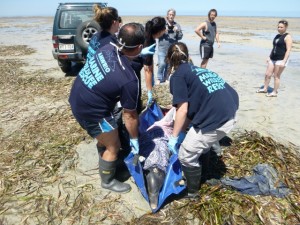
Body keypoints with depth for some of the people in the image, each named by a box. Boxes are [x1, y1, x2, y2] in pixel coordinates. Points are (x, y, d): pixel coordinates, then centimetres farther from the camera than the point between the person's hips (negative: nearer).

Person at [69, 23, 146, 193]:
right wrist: (134, 139, 1)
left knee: (105, 136, 31)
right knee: (113, 147, 13)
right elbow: (129, 116, -17)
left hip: (77, 98, 8)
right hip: (90, 111, -8)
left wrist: (144, 54, 23)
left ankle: (106, 161, 57)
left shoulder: (108, 48, -10)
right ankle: (108, 181, 37)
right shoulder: (129, 79, -29)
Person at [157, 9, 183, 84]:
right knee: (162, 64, -14)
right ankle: (159, 79, 4)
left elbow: (180, 37, 3)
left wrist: (177, 31, -16)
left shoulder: (177, 25, 6)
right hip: (162, 48, -2)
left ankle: (164, 79, 25)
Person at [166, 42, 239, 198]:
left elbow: (183, 110, -6)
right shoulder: (197, 70, 24)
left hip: (216, 119, -9)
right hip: (230, 113, 9)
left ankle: (191, 192, 30)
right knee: (201, 144, 31)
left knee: (186, 155, 9)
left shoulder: (177, 76, 1)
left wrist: (174, 137, 5)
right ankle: (200, 173, 52)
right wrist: (182, 131, 30)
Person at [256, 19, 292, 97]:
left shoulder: (287, 37, -10)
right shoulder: (277, 36, 14)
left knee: (276, 76, -1)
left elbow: (288, 50, -16)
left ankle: (274, 92, 10)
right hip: (273, 59, 8)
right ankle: (265, 89, 24)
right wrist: (269, 57, 20)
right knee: (267, 74, 9)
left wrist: (284, 61, -22)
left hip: (281, 60, -7)